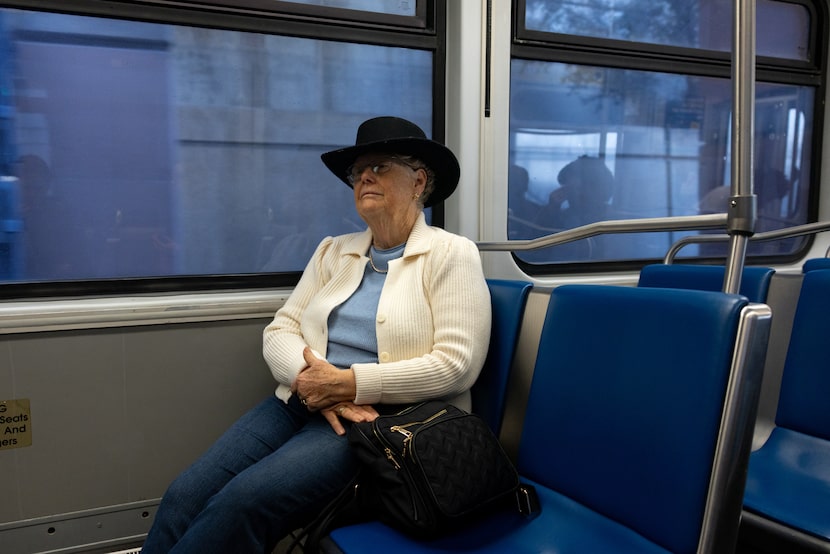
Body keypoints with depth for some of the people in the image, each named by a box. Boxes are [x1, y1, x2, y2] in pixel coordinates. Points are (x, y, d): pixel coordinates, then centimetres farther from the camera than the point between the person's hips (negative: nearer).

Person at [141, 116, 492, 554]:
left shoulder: (451, 254, -1)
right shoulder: (334, 251, 16)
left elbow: (456, 364, -12)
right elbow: (280, 330, 10)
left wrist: (350, 383, -17)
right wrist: (312, 382, -13)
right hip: (300, 403, 6)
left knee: (245, 501, -26)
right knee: (184, 496, -16)